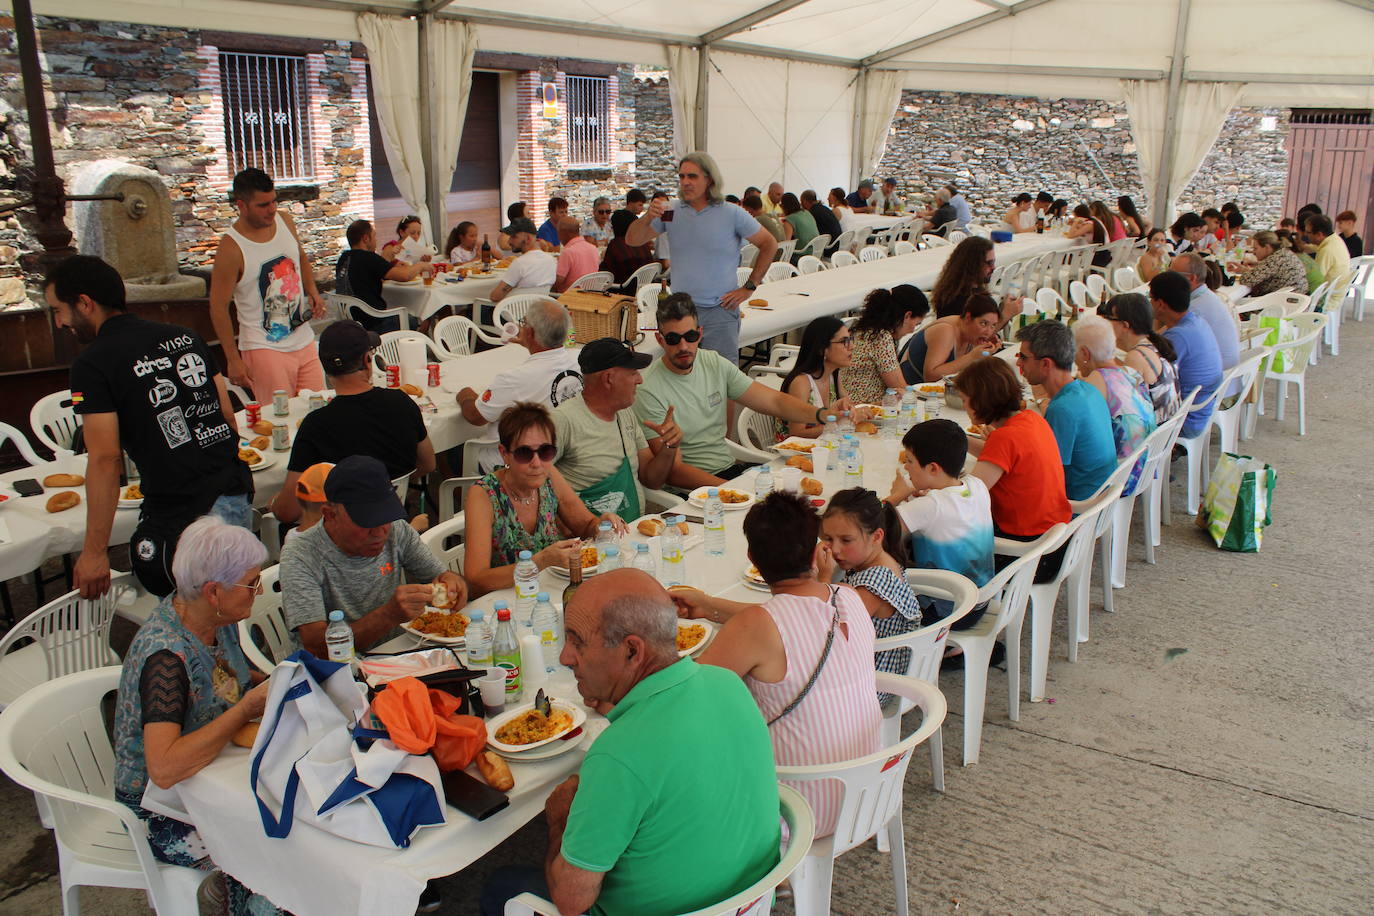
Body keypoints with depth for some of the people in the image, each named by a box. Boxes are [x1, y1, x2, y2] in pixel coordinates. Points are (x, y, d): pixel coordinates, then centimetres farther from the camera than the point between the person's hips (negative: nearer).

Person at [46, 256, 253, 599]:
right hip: (236, 494, 7)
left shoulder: (93, 365, -7)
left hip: (180, 516, -7)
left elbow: (105, 459, -12)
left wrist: (93, 552, -7)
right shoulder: (186, 337, 11)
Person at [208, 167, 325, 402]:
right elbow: (218, 307, -11)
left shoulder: (284, 221, 3)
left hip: (304, 342, 6)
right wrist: (233, 360, -13)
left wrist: (312, 290, 6)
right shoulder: (231, 247, -15)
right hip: (265, 349, -6)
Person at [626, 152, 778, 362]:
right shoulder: (671, 214, 5)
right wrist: (648, 217, -14)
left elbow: (769, 244, 4)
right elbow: (632, 240, 6)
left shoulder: (732, 214, -2)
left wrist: (749, 287, 0)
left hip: (719, 311, -3)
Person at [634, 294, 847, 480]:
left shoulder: (715, 364, 6)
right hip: (690, 487, -7)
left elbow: (774, 401, 5)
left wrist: (822, 414, -15)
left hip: (730, 468, 7)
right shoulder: (648, 390, -14)